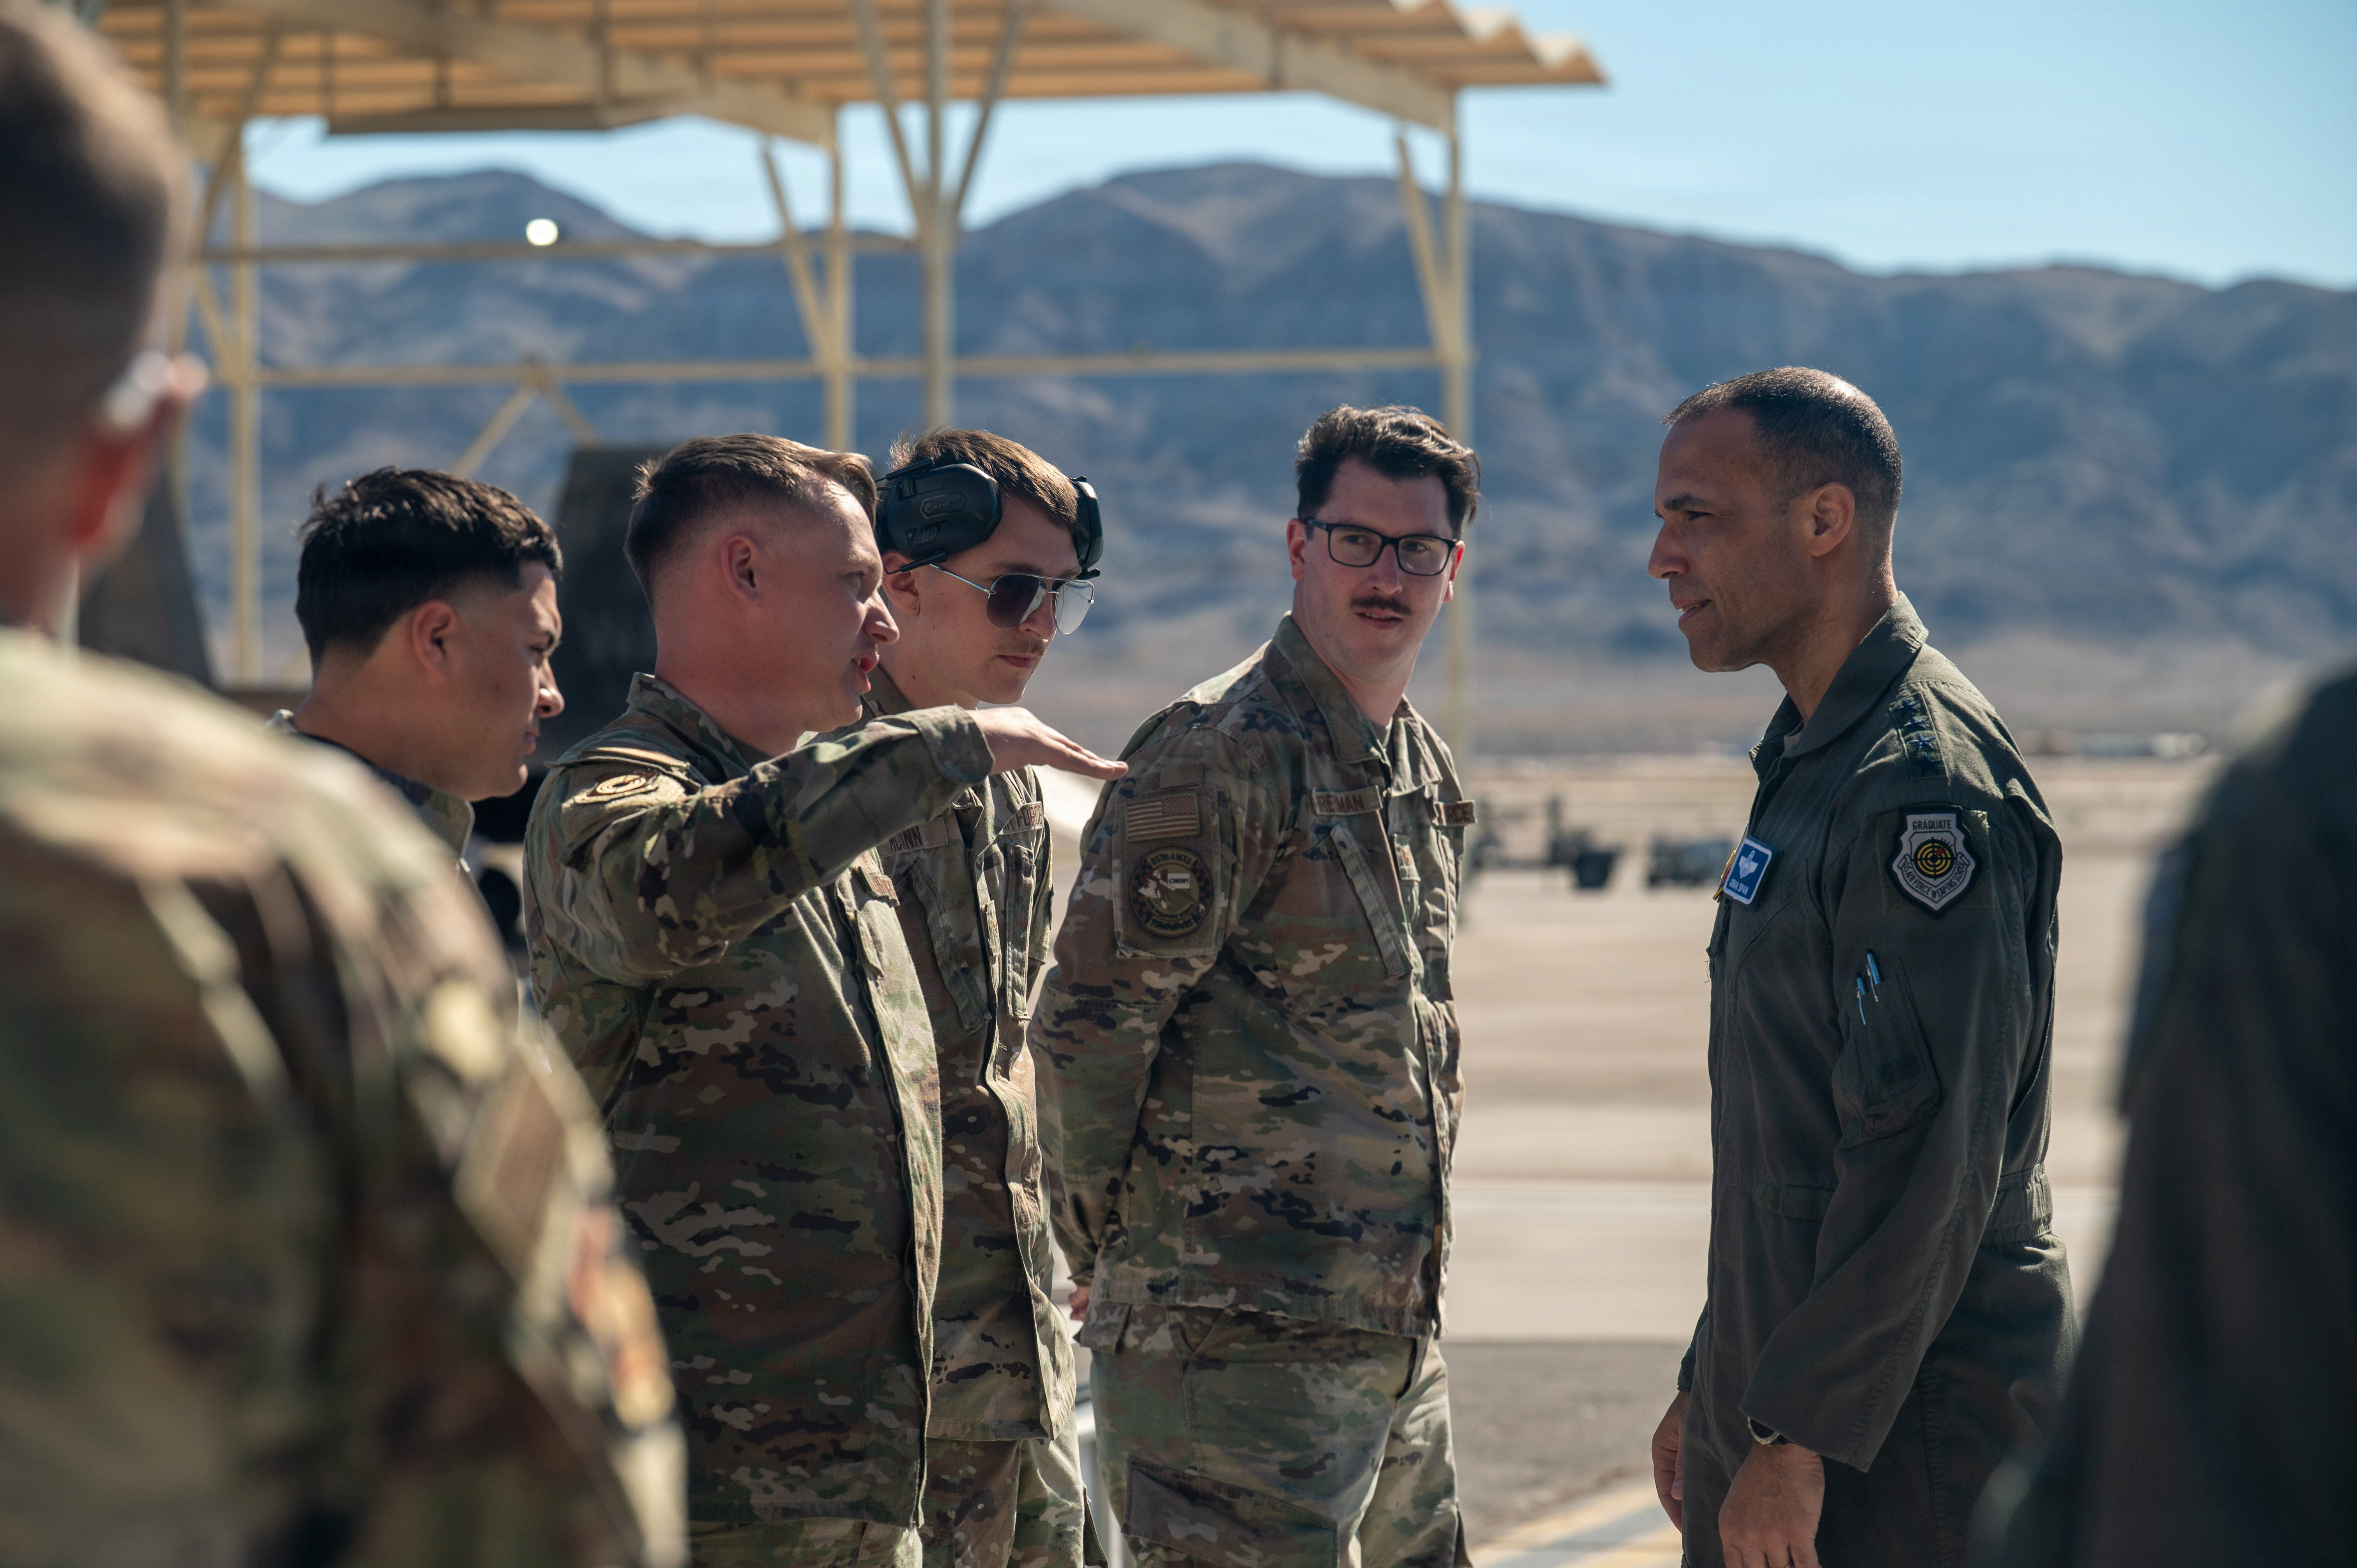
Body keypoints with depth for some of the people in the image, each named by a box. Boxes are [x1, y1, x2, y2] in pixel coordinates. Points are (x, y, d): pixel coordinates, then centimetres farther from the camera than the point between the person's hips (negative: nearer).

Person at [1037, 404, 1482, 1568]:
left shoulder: (1425, 772, 16)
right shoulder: (1221, 754, -13)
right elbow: (1086, 1027, -13)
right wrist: (1108, 1251, -4)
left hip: (1395, 1329, 9)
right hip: (1241, 1340, -9)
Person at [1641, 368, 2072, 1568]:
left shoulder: (1926, 784, -17)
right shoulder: (1811, 768, 16)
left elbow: (1928, 1152, -23)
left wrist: (1797, 1437, -22)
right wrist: (1711, 1389, 22)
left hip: (1905, 1440, -10)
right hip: (1782, 1418, 10)